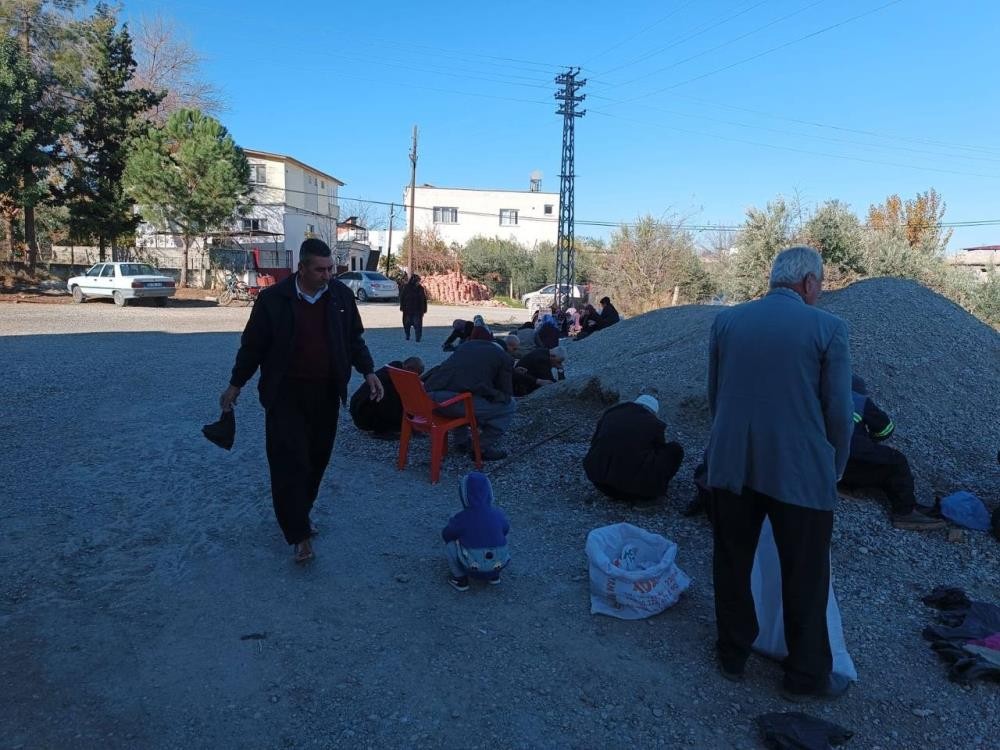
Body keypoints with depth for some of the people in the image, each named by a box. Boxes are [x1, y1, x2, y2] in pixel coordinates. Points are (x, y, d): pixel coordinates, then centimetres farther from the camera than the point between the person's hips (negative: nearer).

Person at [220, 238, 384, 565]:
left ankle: (299, 515, 31)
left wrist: (368, 371, -1)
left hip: (326, 392, 3)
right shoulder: (273, 299, -8)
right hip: (286, 393, -3)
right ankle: (299, 534, 2)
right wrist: (235, 385, 7)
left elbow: (355, 339, 11)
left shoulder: (341, 295, 1)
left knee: (317, 458, 10)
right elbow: (253, 344, 1)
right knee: (290, 461, -6)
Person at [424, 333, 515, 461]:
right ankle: (483, 449, 13)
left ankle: (461, 441, 36)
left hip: (428, 397, 7)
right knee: (510, 405, 12)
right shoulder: (504, 358, 15)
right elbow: (506, 393, 15)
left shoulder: (467, 344, 30)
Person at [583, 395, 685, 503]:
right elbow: (661, 453, 21)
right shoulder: (656, 425, 6)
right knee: (675, 449, 13)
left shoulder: (610, 413, 15)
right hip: (636, 484, -3)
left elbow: (594, 442, 27)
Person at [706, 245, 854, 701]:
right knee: (805, 578, 14)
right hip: (800, 471, -3)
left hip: (731, 465, 3)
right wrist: (832, 470, 11)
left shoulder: (725, 321, 2)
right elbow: (839, 412, -5)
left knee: (731, 565, 17)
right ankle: (806, 677, 30)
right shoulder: (828, 328, -7)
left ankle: (732, 656, 34)